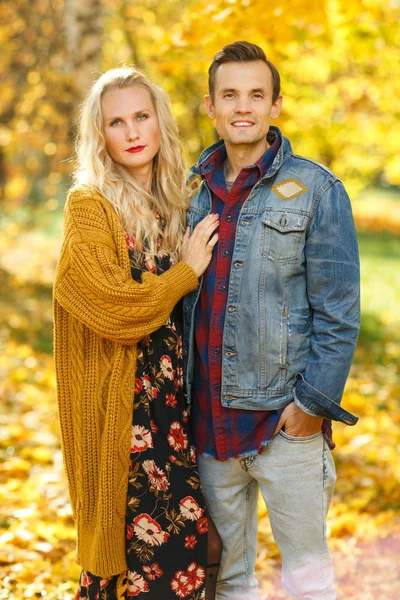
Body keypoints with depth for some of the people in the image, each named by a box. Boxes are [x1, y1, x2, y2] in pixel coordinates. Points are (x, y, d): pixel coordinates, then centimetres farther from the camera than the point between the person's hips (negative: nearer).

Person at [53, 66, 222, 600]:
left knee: (199, 544, 4)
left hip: (173, 395, 7)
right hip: (122, 402, -6)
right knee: (145, 545, -8)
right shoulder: (90, 206, -7)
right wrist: (188, 270, -6)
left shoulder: (171, 204, 14)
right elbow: (118, 310, -16)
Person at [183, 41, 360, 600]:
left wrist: (314, 401, -13)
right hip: (208, 419, 4)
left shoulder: (316, 190, -5)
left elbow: (338, 313, -8)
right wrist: (181, 390, 8)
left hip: (287, 422, -4)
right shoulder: (195, 190, 8)